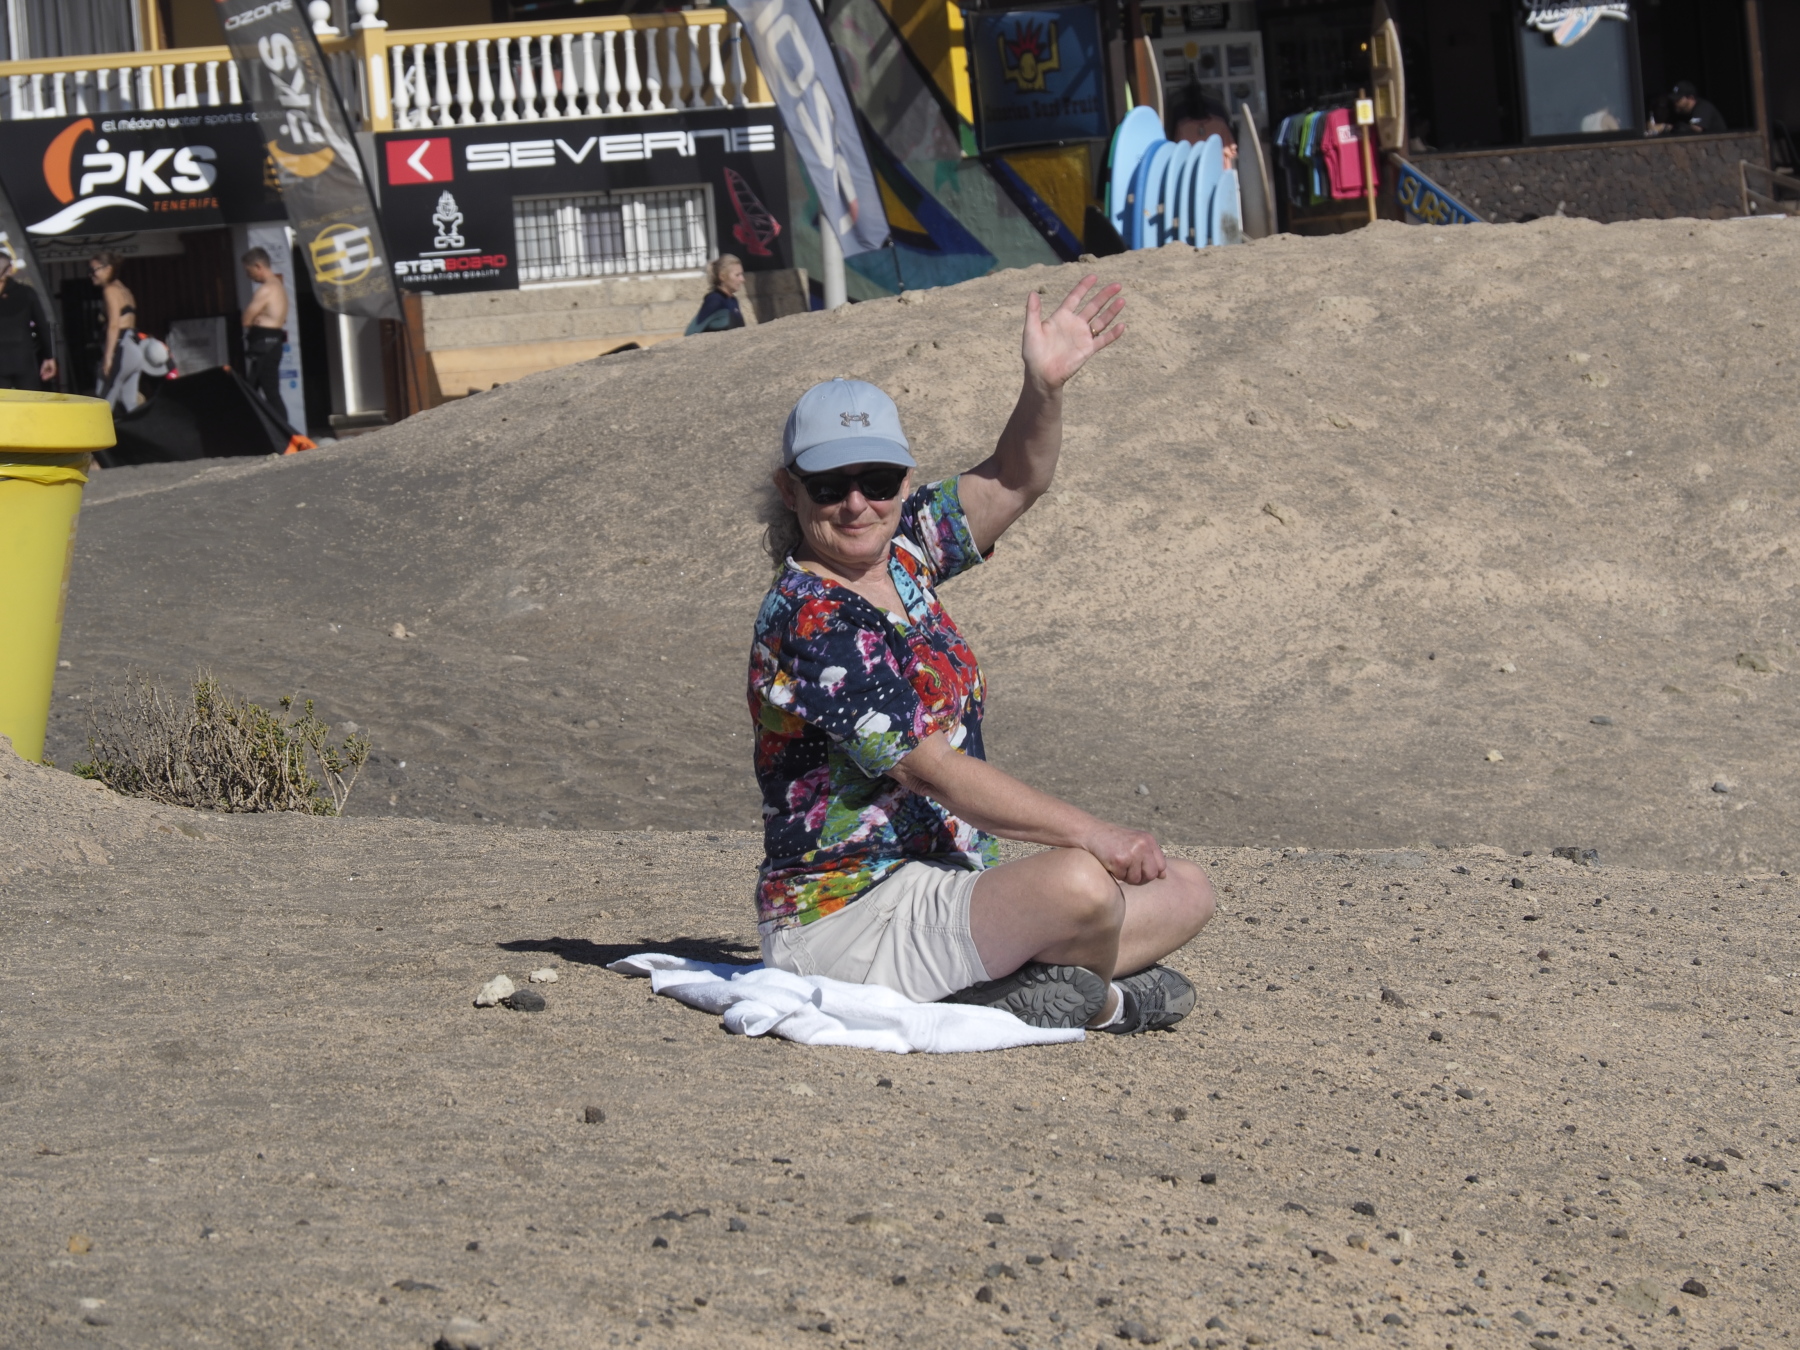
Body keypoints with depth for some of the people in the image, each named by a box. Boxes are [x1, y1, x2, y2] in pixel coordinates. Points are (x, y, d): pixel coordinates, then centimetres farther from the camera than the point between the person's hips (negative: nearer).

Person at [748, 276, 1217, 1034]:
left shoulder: (901, 553, 8)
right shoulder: (810, 620, -17)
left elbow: (1013, 485, 9)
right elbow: (928, 770, -21)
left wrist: (1044, 386, -13)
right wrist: (1089, 834, -21)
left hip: (945, 877, 9)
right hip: (848, 917, -9)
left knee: (1183, 893, 5)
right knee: (1079, 885, -32)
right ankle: (1090, 994, -4)